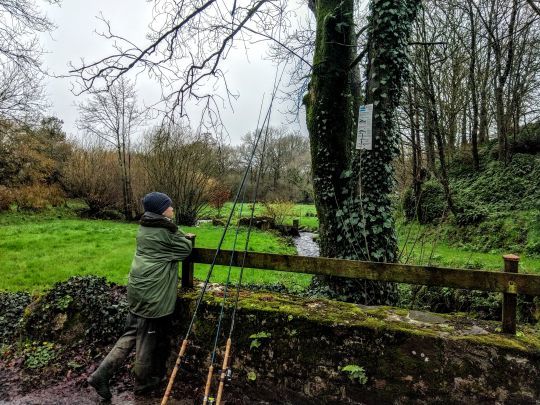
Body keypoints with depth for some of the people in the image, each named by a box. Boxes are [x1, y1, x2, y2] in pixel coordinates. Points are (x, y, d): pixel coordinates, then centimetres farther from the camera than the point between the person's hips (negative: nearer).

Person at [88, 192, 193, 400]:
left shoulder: (145, 228, 11)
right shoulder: (164, 231, -16)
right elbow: (185, 248, -4)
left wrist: (179, 235, 11)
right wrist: (182, 235, 11)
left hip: (139, 289, 9)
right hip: (153, 294, -9)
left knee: (132, 333, 18)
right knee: (148, 338, 8)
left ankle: (101, 375, 17)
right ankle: (143, 383, 27)